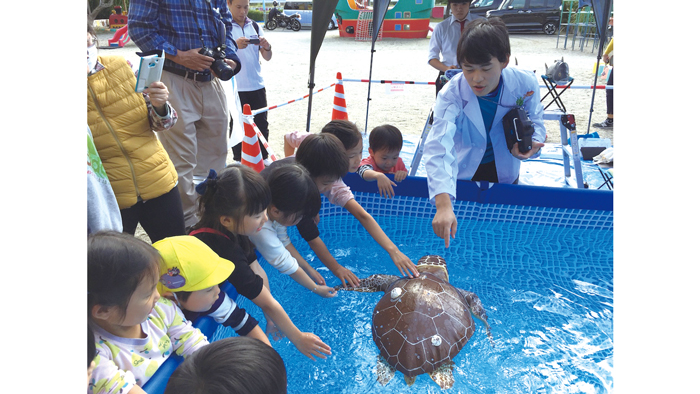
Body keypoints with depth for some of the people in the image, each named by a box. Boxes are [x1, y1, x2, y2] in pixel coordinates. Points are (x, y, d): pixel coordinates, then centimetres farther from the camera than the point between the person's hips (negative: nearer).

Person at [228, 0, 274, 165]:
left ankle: (263, 157, 23)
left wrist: (267, 47, -12)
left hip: (257, 85, 4)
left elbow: (267, 57, 10)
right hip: (235, 88, -4)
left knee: (262, 124, 10)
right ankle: (239, 161, 15)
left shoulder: (254, 26, 10)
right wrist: (235, 45, -31)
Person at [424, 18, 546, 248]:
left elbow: (535, 123, -6)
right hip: (463, 168, -2)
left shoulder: (525, 84, -25)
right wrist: (443, 205, -61)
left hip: (504, 170, 3)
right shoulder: (451, 94, -34)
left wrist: (528, 144, -33)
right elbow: (438, 148, -47)